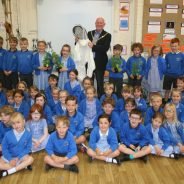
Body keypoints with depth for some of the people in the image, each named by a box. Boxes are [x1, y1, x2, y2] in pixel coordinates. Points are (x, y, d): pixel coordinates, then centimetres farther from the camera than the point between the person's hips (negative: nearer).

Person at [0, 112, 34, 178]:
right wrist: (10, 159, -17)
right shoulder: (8, 134, -12)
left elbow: (28, 148, -7)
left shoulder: (28, 134, -12)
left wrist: (18, 158, -17)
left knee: (30, 159, -29)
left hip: (21, 156, 0)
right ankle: (23, 166, -17)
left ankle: (7, 172, -24)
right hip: (9, 157, 1)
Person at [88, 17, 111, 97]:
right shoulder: (90, 33, 11)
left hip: (100, 62, -3)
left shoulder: (107, 35, -2)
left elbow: (105, 48, -16)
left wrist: (93, 46, -25)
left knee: (100, 83, 4)